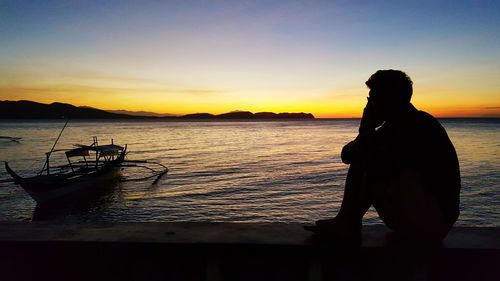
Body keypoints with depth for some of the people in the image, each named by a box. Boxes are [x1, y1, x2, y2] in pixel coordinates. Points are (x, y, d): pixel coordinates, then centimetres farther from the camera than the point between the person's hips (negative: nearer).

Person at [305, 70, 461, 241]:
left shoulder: (420, 125, -19)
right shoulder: (393, 127, 9)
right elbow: (347, 155, 6)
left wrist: (366, 129, -17)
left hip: (434, 221, -9)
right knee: (359, 161, 8)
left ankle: (347, 224, -6)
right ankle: (347, 224, -3)